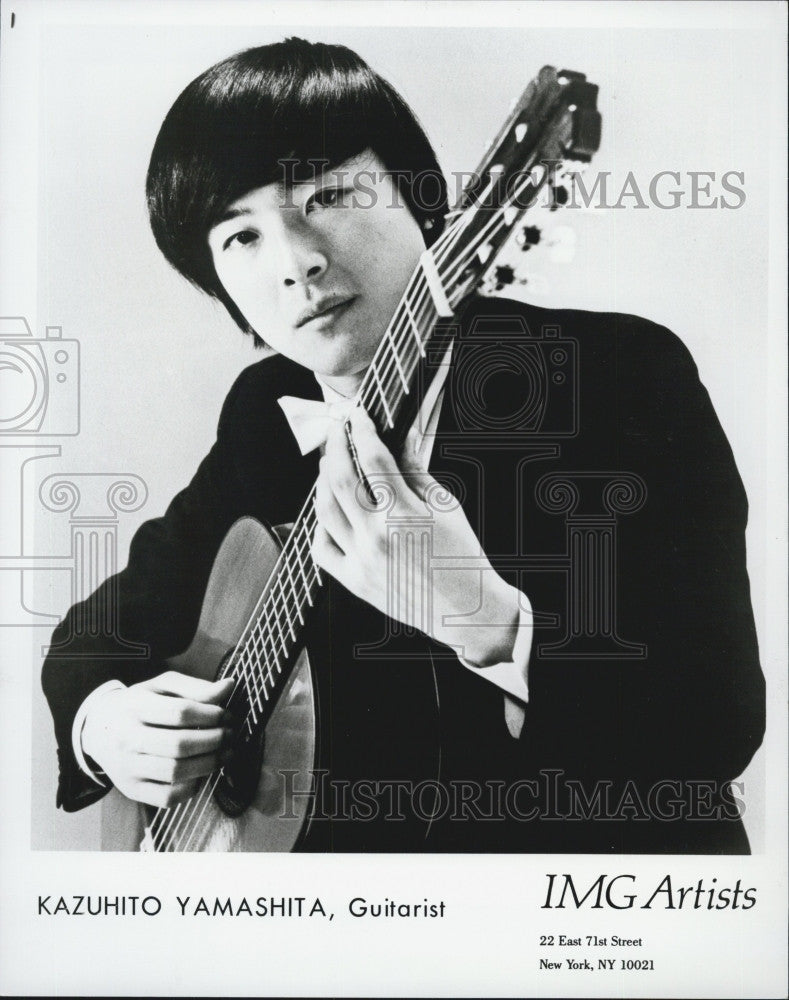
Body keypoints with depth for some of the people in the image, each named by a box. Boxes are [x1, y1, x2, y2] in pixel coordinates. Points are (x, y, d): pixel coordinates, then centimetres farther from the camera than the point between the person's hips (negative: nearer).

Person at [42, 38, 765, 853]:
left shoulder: (628, 373, -13)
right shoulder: (262, 414, 1)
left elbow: (724, 721, -18)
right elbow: (110, 620, 12)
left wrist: (485, 620, -32)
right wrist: (102, 719, -9)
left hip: (607, 838, -2)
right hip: (362, 832, 4)